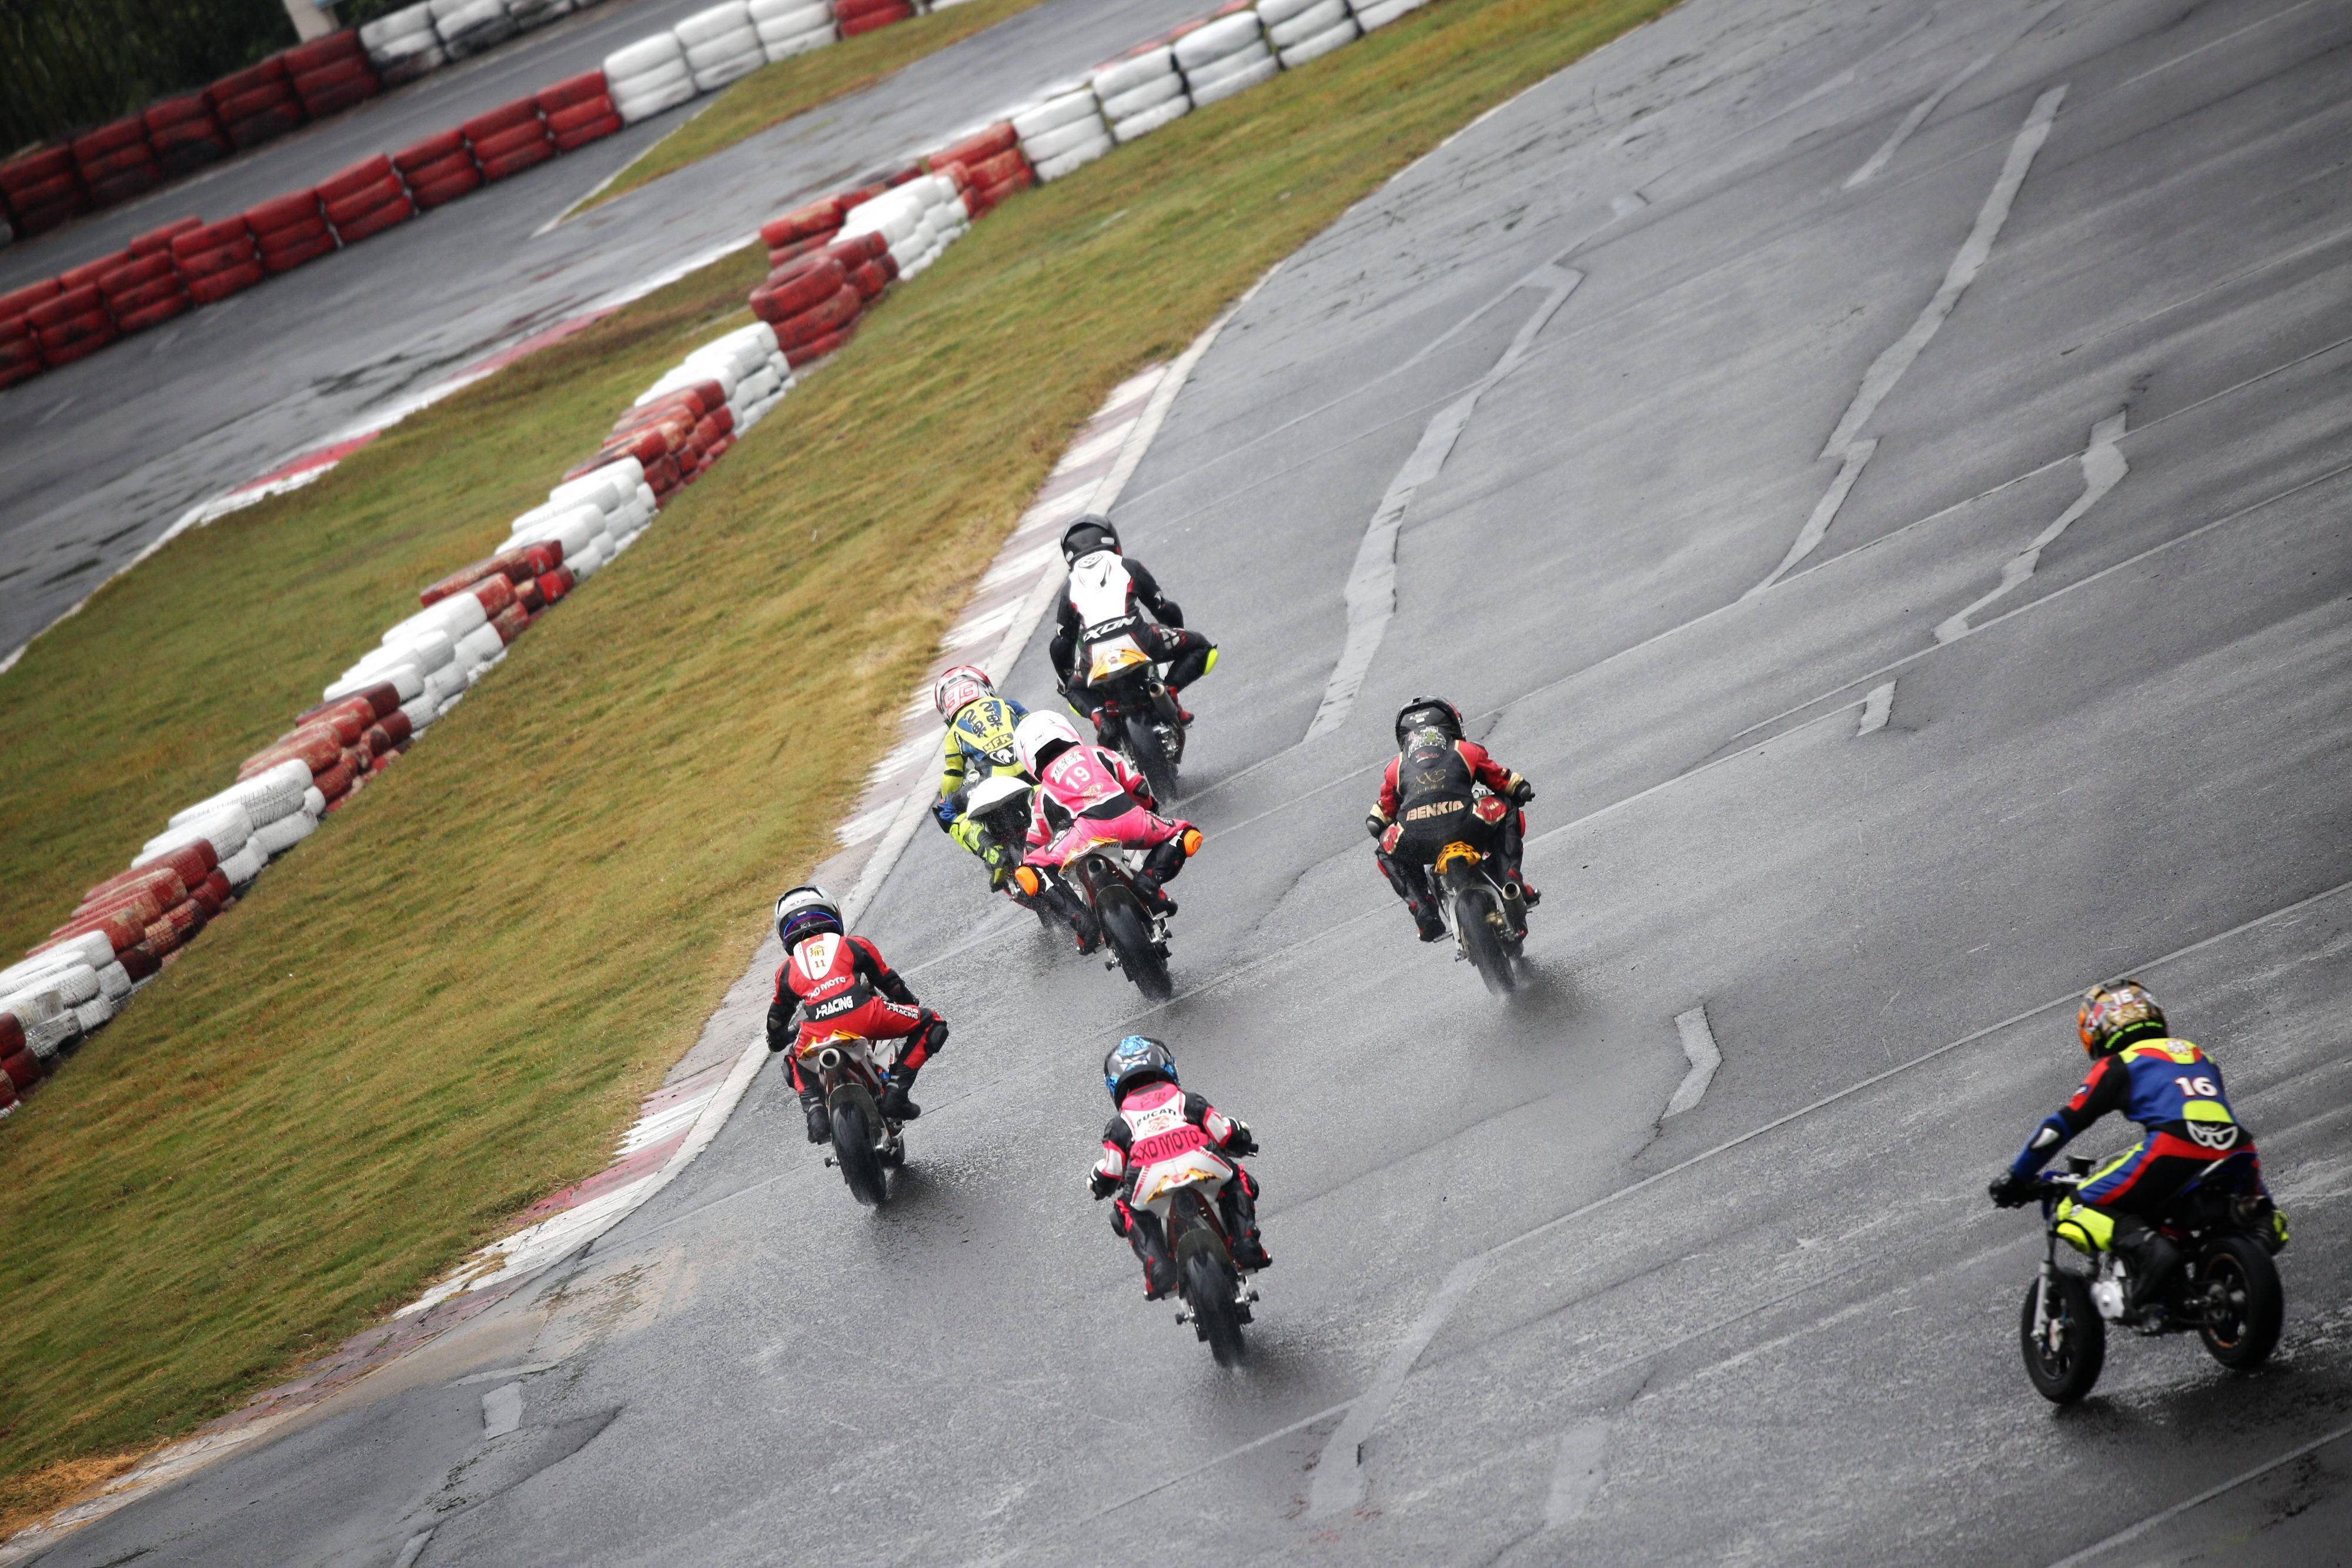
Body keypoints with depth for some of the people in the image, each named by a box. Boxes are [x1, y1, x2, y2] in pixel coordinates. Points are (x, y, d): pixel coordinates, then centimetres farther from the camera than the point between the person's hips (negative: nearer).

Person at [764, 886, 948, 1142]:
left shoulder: (787, 970, 31)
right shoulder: (854, 946, 26)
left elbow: (778, 1015, 43)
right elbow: (889, 982, 31)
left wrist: (776, 1041, 64)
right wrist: (913, 1005, 49)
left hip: (816, 1032, 3)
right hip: (863, 1014, -3)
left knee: (795, 1059, 37)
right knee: (930, 1025, 17)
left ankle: (814, 1109, 8)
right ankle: (896, 1090, 3)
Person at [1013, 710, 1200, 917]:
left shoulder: (1045, 792, 29)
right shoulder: (1098, 754, 31)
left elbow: (1036, 843, 31)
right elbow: (1139, 787, 30)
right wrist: (1150, 812, 50)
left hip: (1087, 831, -1)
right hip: (1130, 821, 2)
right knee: (1187, 836, 25)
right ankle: (1148, 881, 3)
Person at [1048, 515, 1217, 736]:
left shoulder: (1070, 589, 25)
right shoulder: (1129, 567, 20)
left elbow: (1061, 645, 27)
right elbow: (1164, 609, 22)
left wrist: (1067, 681, 42)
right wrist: (1179, 640, 40)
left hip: (1095, 658, 2)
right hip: (1135, 640, -2)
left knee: (1076, 690, 34)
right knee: (1202, 649, 18)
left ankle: (1098, 715, 0)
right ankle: (1170, 689, -7)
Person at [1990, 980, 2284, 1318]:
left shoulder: (2118, 1065, 18)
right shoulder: (2201, 1057, 34)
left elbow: (2064, 1124, 14)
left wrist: (2016, 1178, 24)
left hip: (2174, 1147, -5)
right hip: (2237, 1150, 5)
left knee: (2075, 1214, 1)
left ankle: (2143, 1247, -27)